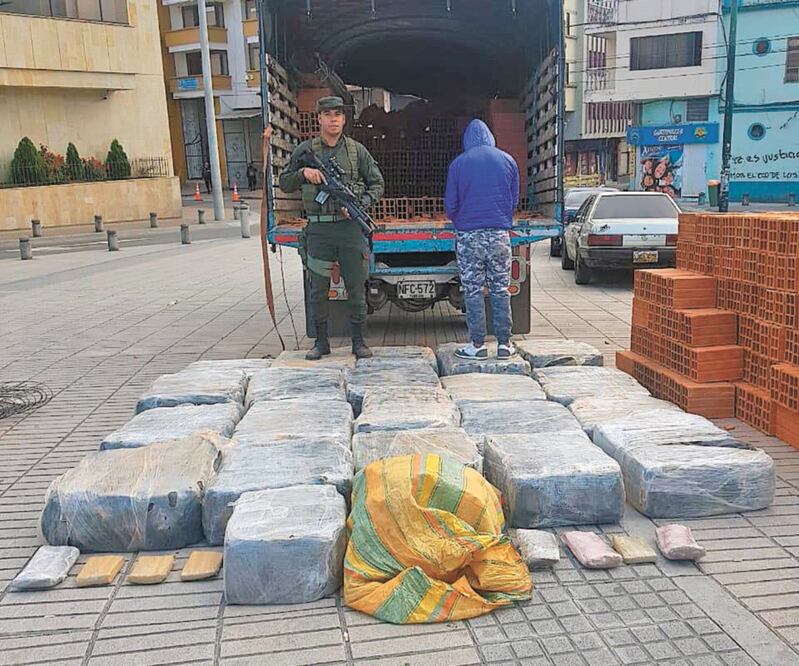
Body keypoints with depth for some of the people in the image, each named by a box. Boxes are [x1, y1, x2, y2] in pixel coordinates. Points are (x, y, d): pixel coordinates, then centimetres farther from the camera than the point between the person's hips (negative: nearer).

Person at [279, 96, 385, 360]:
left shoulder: (357, 150, 7)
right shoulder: (305, 150, 7)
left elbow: (377, 184, 10)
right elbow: (284, 184, 10)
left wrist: (360, 204, -7)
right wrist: (303, 173, -9)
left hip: (351, 227, 0)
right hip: (319, 229, 0)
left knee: (356, 287, 4)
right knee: (318, 289, 5)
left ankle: (358, 341, 16)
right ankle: (321, 341, 17)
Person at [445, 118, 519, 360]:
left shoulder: (458, 163, -1)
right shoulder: (508, 160, 6)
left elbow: (450, 205, 2)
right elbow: (515, 200, 11)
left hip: (469, 236, -2)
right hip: (500, 235, 2)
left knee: (473, 290, 4)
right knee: (500, 290, 8)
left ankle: (478, 345, 6)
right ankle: (504, 343, 11)